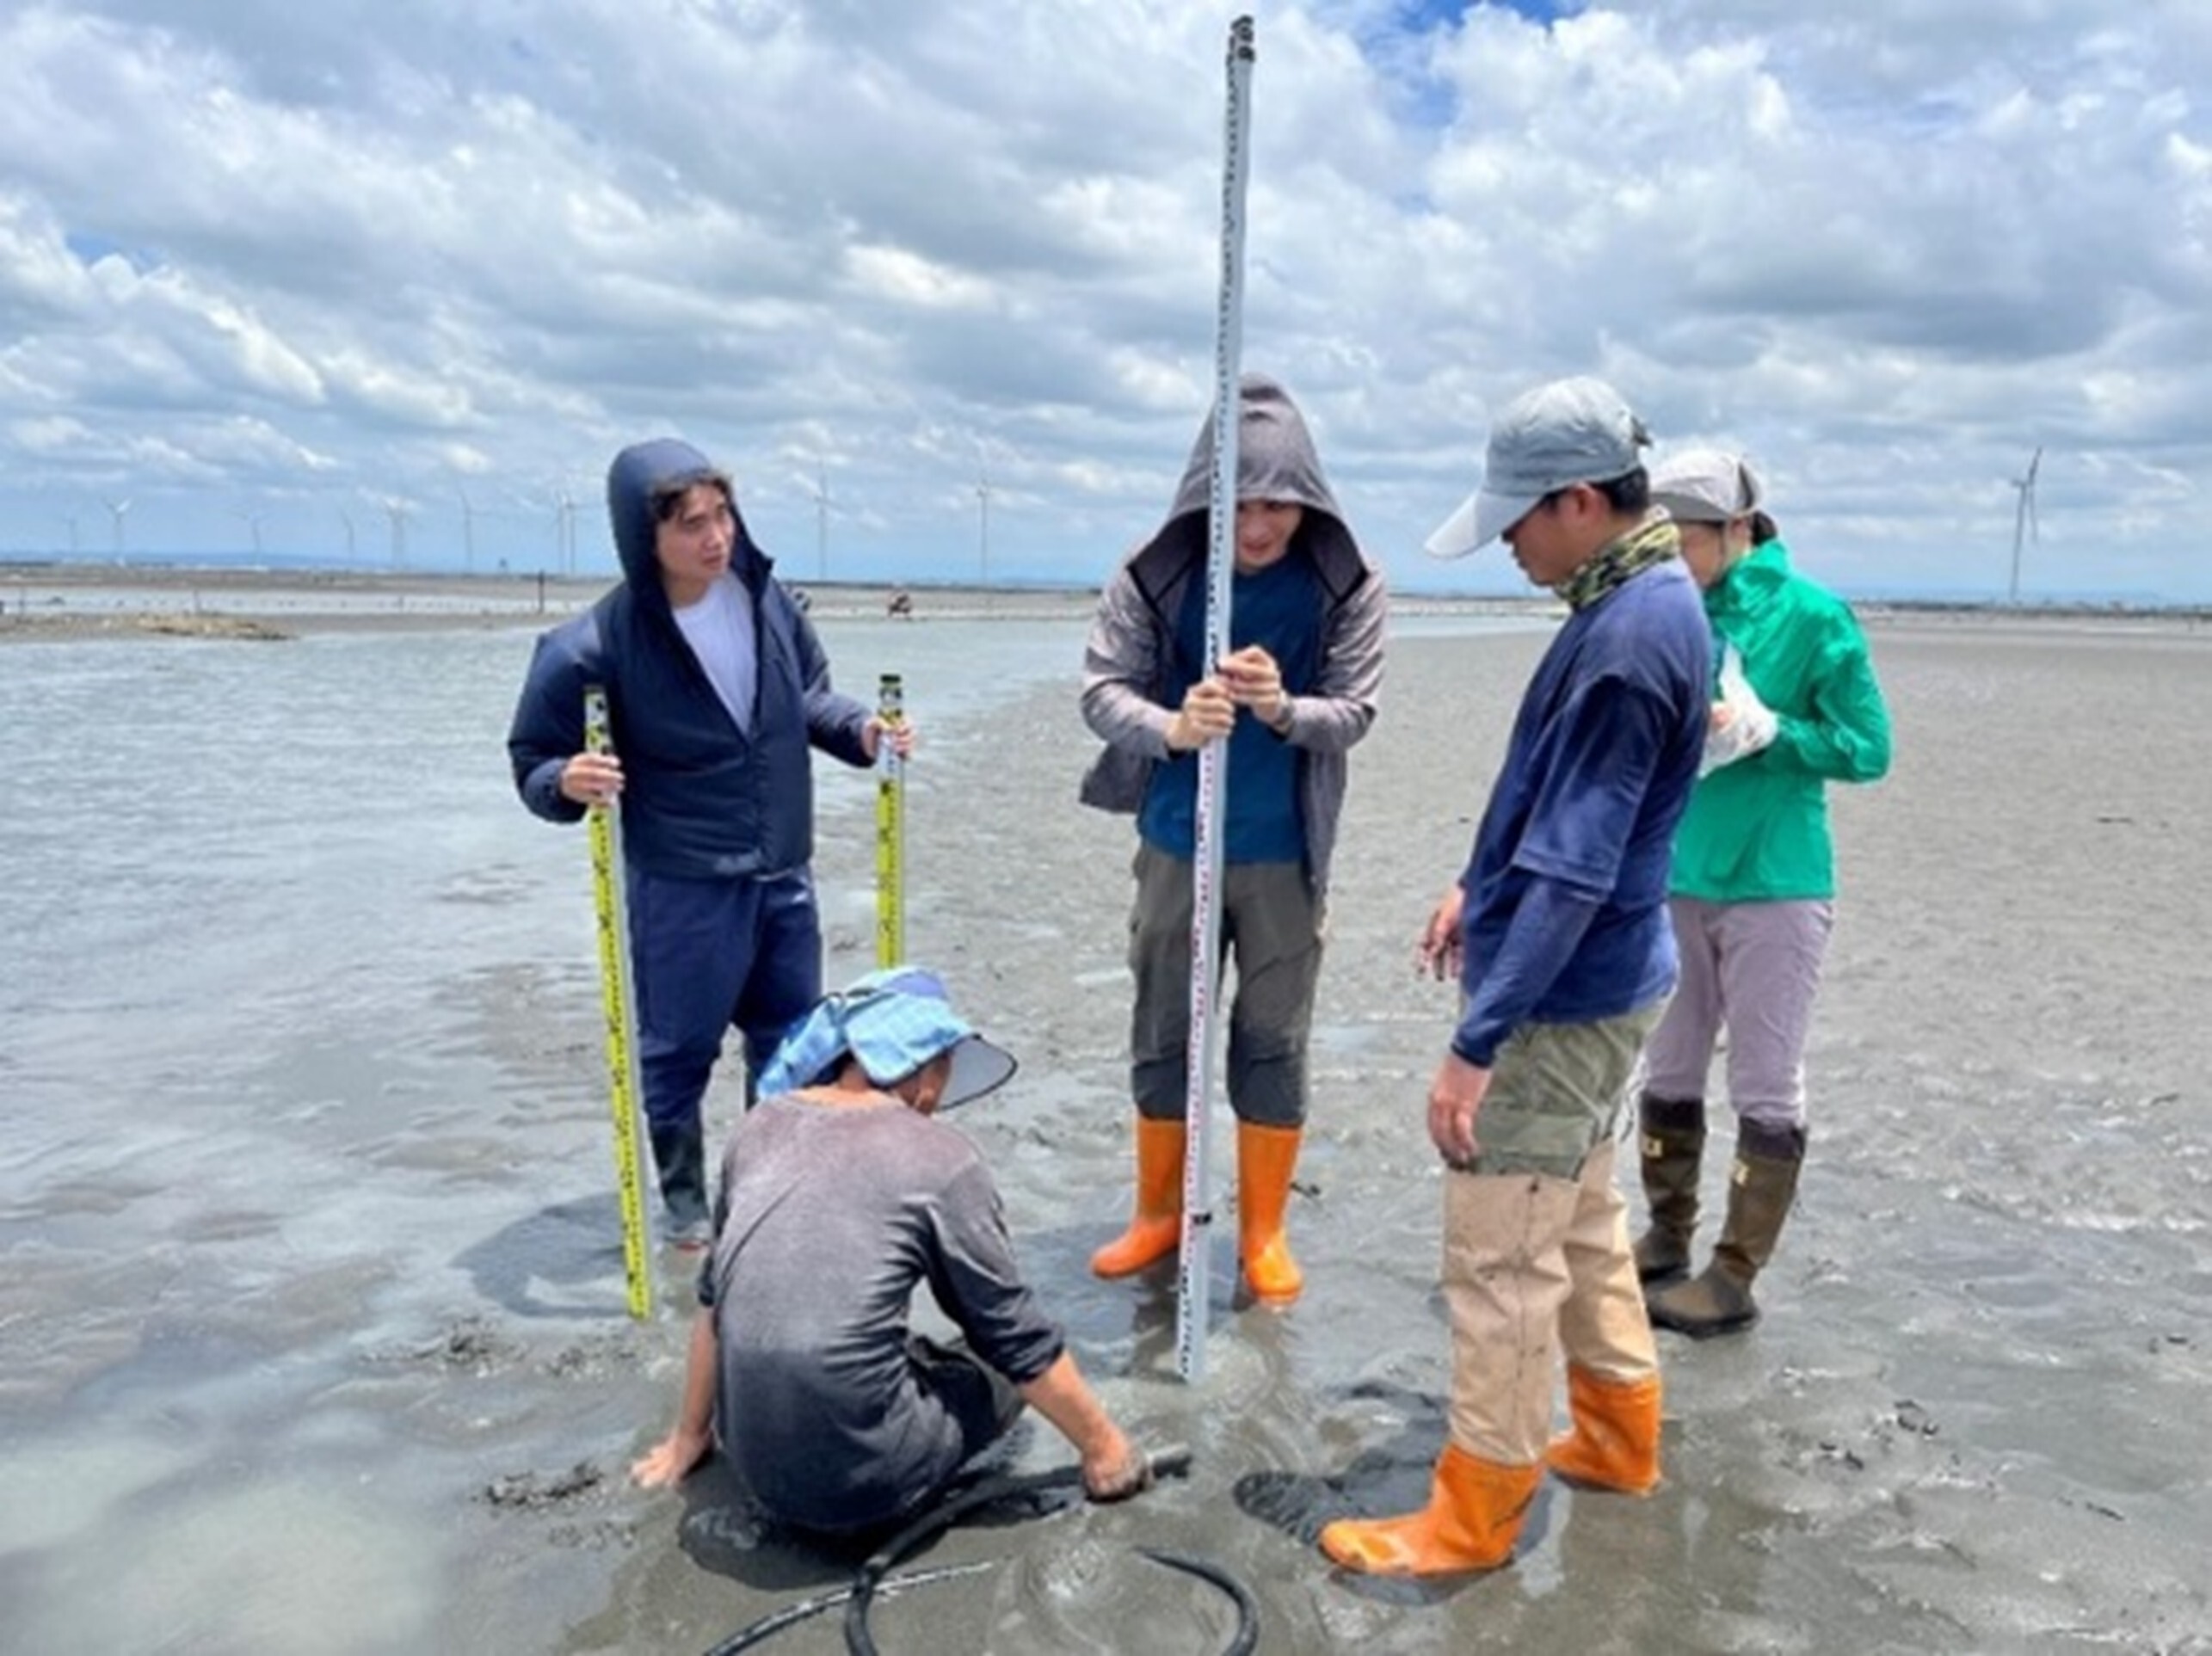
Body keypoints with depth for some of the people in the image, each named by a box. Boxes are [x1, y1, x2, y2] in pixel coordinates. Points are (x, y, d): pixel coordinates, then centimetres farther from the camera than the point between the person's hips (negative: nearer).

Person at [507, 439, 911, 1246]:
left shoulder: (764, 595, -5)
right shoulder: (595, 645, -19)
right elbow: (533, 763, -9)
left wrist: (861, 728, -3)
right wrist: (567, 782, -30)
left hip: (783, 877, 5)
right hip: (681, 891, -5)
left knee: (794, 1043, 19)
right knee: (679, 1052, 9)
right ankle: (685, 1206, 31)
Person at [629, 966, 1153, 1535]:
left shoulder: (761, 1126, 7)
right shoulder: (937, 1153, -7)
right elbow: (1016, 1336, -1)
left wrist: (688, 1437, 29)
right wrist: (1103, 1445, 12)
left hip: (752, 1462, 6)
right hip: (860, 1477, -6)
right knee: (1006, 1368, 20)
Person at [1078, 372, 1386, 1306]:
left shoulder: (1347, 586, -10)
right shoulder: (1154, 574, -10)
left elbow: (1354, 712, -9)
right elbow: (1101, 687, -10)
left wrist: (1283, 709, -31)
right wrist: (1171, 727, -31)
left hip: (1284, 856, -1)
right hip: (1175, 845, 1)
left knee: (1274, 1044, 8)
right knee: (1160, 1033, 12)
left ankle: (1264, 1231, 25)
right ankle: (1157, 1215, 31)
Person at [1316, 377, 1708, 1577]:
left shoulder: (1629, 637, -26)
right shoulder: (1644, 600, 6)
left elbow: (1573, 873, -29)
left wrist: (1475, 1042, -27)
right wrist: (1478, 886, 25)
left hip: (1561, 1001, -10)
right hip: (1594, 985, 10)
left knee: (1500, 1259, 1)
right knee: (1580, 1216, 23)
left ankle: (1475, 1513, 17)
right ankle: (1618, 1435, 40)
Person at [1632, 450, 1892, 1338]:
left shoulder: (1812, 615, -9)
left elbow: (1868, 747, -7)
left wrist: (1763, 731, -19)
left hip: (1774, 887, -5)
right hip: (1672, 881, 5)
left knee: (1766, 1091, 5)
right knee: (1668, 1074, 15)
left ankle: (1735, 1277, 15)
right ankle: (1667, 1238, 31)